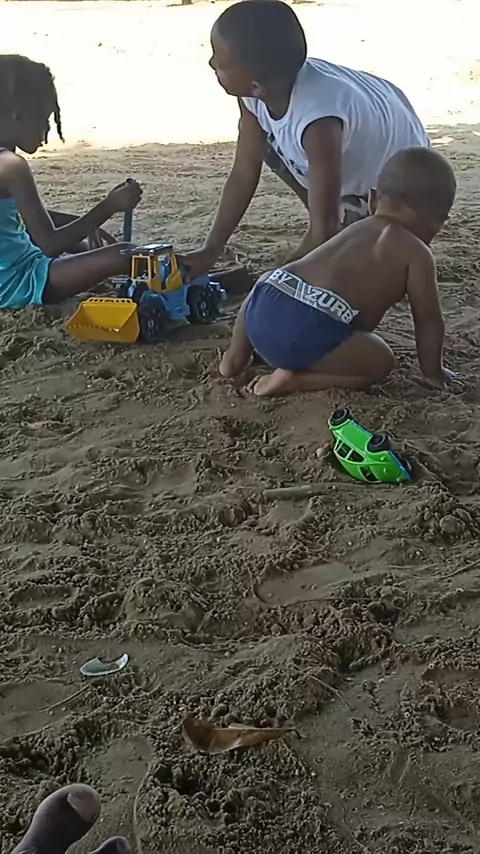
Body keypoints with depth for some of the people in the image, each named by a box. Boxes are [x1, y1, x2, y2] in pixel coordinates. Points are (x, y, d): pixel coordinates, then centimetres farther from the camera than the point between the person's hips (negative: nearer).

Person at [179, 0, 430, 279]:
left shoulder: (318, 121, -43)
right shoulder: (257, 92, -21)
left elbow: (325, 229, -38)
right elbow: (243, 176, -11)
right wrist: (211, 250, -13)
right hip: (359, 156, 7)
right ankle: (346, 224, 8)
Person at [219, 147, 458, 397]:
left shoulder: (356, 229, 30)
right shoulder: (416, 253, 8)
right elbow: (429, 322, 11)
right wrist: (433, 372, 27)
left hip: (261, 312, 8)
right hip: (307, 333, -8)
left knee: (266, 284, 40)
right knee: (380, 362, 10)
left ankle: (236, 356, 33)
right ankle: (295, 378, -4)